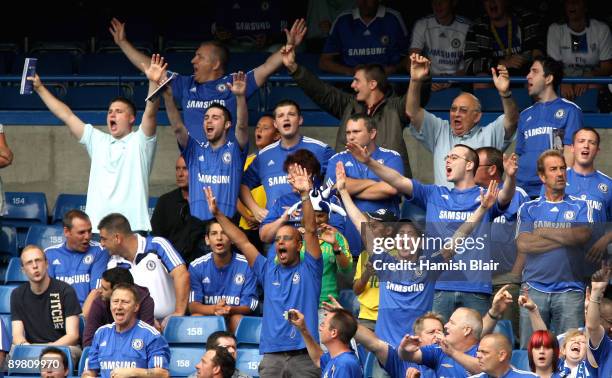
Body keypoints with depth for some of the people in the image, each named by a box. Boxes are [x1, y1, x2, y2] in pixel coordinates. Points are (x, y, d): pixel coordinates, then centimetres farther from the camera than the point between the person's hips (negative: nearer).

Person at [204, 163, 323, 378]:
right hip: (272, 356, 3)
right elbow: (242, 242, 17)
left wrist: (305, 195, -14)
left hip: (304, 355, -3)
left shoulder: (309, 270, 8)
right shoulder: (268, 271, 18)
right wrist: (217, 214, 14)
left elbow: (310, 231, -3)